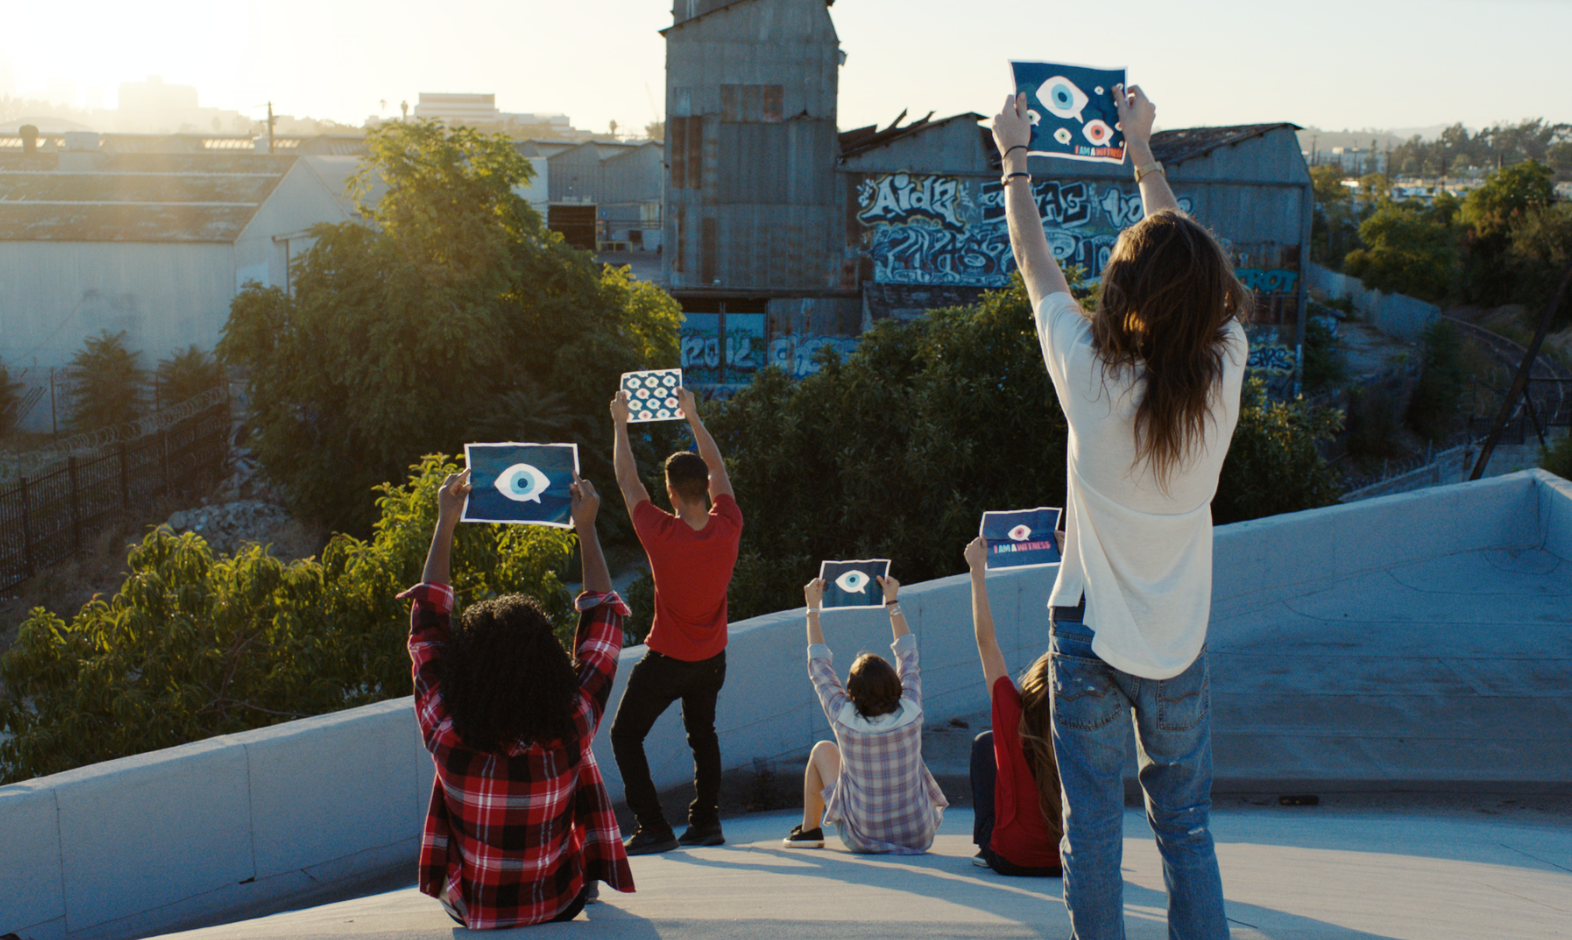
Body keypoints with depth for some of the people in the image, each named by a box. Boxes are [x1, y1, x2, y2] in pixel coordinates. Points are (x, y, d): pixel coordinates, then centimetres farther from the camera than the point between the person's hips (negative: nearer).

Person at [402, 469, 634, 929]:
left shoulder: (448, 736, -27)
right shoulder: (568, 736, -28)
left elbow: (427, 621, -12)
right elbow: (604, 621, -14)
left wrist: (445, 524, -4)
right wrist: (586, 529, -6)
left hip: (472, 910, 1)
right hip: (559, 906, -1)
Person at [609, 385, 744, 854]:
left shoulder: (662, 534, -23)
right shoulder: (728, 528, -13)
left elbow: (627, 481, -9)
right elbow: (718, 468, 4)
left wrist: (621, 424, 2)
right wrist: (693, 416, 11)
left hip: (667, 659, -5)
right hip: (711, 658, 5)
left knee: (625, 735, 8)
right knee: (703, 734, 24)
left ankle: (653, 828, 2)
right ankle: (706, 821, 25)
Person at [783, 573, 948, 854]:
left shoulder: (845, 719, -18)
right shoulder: (911, 714, -14)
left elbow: (819, 667, -3)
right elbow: (908, 657, 4)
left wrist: (813, 609, 7)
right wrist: (892, 602, 14)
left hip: (864, 839, -2)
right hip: (919, 838, 2)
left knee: (823, 749, 16)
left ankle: (809, 830, 30)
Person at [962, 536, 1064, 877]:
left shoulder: (1015, 722, -19)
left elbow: (987, 642, -12)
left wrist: (977, 570, -4)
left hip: (1011, 858, -3)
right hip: (1069, 861, 3)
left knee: (984, 743, 16)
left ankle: (985, 842, 21)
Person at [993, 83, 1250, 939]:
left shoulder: (1092, 375, -18)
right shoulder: (1224, 371, -11)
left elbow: (1035, 264, -1)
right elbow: (1189, 268, 7)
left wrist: (1013, 157, 16)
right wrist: (1142, 147, 20)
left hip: (1092, 635, -2)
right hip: (1181, 643, 3)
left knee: (1092, 832, 9)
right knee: (1186, 831, 17)